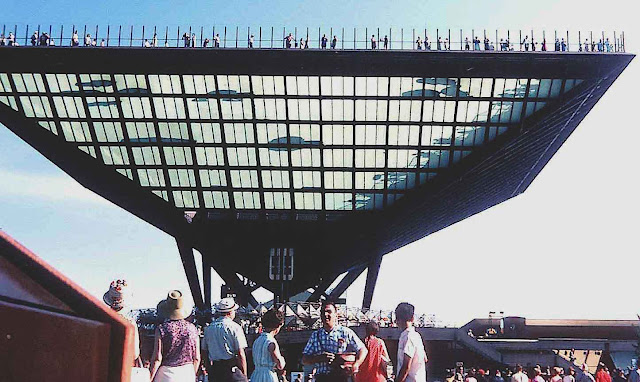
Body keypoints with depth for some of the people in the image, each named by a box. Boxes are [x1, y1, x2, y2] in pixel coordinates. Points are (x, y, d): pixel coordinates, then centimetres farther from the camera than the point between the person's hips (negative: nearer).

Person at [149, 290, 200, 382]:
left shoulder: (161, 329, -7)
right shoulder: (192, 328, 2)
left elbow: (157, 359, -9)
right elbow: (197, 358, 5)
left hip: (166, 374, -3)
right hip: (188, 373, 3)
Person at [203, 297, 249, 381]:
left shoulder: (208, 328, 9)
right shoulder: (235, 327, -7)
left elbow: (204, 351, 13)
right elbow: (241, 354, -10)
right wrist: (244, 375, -3)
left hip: (213, 371, 6)